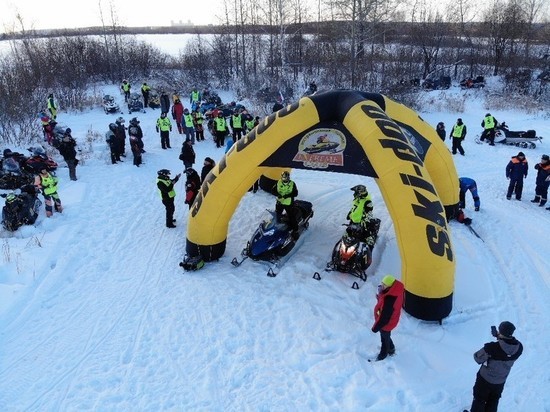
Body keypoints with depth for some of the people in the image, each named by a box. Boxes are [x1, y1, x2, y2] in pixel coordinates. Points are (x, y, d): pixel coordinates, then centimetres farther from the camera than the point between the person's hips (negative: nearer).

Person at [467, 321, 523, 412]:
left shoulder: (492, 348, -38)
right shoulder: (519, 347, -24)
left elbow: (478, 358, -24)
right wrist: (499, 336, -9)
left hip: (485, 379, -4)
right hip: (501, 381, 4)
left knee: (479, 399, 22)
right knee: (493, 401, 30)